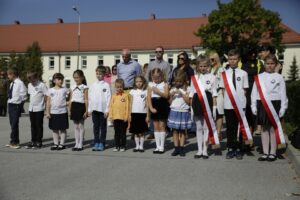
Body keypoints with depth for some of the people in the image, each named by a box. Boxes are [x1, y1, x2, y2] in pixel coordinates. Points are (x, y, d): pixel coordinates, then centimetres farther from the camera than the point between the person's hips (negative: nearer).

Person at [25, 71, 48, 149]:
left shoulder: (42, 85, -12)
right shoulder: (29, 85, 10)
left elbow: (46, 96, -10)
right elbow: (30, 95, 17)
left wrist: (45, 106, -11)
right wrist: (31, 104, 11)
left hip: (39, 108, -6)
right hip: (31, 108, 6)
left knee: (39, 125, 2)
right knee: (33, 126, 12)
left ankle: (39, 142, 10)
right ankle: (33, 141, 20)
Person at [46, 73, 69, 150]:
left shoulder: (65, 89, -1)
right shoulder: (50, 90, 4)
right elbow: (48, 102, 4)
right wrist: (47, 112, 0)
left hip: (62, 112, -2)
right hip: (53, 112, 2)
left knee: (63, 129, 3)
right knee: (54, 129, 9)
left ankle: (62, 144, 13)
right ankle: (56, 143, 20)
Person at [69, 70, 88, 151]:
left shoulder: (84, 87, -3)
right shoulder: (72, 87, 13)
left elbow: (86, 100, -7)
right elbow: (71, 99, 14)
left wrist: (86, 111, -12)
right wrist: (70, 110, 10)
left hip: (81, 106, -5)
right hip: (74, 107, 5)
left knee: (81, 126, 2)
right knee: (76, 126, 10)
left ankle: (80, 144, 8)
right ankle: (76, 144, 16)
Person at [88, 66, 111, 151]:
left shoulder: (106, 85, -3)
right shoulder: (92, 85, 8)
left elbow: (108, 98, -5)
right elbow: (90, 98, 9)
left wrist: (107, 110, -10)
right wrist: (89, 109, 5)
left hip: (103, 109, -3)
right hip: (94, 109, 3)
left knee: (103, 127, 5)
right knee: (95, 126, 9)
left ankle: (102, 143, 13)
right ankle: (96, 143, 17)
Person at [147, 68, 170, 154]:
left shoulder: (165, 84, 0)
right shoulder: (150, 84, 5)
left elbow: (166, 95, -12)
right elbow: (149, 97, 0)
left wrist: (158, 91, -22)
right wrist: (151, 108, -9)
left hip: (162, 106, -3)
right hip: (154, 106, 3)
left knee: (162, 126, 1)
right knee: (156, 126, 7)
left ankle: (162, 146, 7)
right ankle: (158, 146, 14)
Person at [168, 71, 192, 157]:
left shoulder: (187, 89, -1)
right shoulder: (173, 89, 9)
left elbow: (188, 101, -8)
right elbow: (170, 102, 9)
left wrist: (182, 93, -14)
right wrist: (172, 95, -7)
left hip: (183, 112, -3)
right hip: (174, 111, 3)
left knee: (182, 131, 3)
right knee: (175, 130, 3)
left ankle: (181, 148, 9)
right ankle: (176, 148, 9)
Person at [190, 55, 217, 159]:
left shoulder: (212, 77, 2)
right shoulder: (195, 77, 10)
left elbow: (214, 94, 1)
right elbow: (191, 94, 9)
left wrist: (214, 107, -5)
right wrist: (191, 107, 3)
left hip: (207, 103, -3)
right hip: (197, 102, 3)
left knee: (206, 127, 2)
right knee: (198, 128, 8)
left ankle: (205, 150, 11)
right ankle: (199, 150, 17)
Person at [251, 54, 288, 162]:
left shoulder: (279, 77, 1)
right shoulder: (259, 77, 7)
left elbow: (283, 94, 1)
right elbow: (254, 92, 8)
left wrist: (283, 108, -4)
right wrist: (254, 106, 3)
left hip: (274, 105, -2)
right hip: (262, 105, 2)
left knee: (273, 129, 2)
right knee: (264, 129, 8)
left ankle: (272, 153, 12)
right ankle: (265, 153, 15)